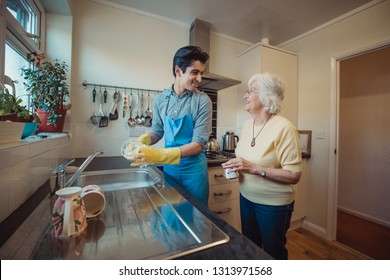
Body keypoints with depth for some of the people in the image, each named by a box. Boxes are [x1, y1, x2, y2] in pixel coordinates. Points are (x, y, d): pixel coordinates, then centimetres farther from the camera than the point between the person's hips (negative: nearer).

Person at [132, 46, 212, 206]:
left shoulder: (202, 100, -12)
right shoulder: (160, 99, -2)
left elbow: (198, 143, -16)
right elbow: (157, 131, 9)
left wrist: (161, 155, -26)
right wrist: (142, 141, -13)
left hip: (193, 169, -2)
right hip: (169, 167, 3)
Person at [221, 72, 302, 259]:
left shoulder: (284, 128, -21)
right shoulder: (247, 124, 0)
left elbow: (294, 175, -21)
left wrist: (254, 168, -30)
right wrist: (236, 166, -7)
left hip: (273, 204, -6)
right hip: (246, 198, 6)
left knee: (273, 253, 19)